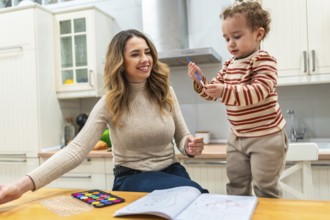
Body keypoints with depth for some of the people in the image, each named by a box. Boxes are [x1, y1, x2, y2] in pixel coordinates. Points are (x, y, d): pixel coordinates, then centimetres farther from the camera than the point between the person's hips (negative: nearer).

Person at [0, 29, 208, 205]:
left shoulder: (166, 92, -1)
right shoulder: (110, 103, -8)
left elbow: (182, 137, 7)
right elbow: (77, 149, -18)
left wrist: (190, 146, -20)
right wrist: (23, 185, -30)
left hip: (171, 172, 3)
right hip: (132, 178, -3)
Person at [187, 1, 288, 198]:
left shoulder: (264, 60, -15)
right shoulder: (229, 65, 8)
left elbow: (257, 92, -29)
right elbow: (213, 92, 9)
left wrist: (225, 91, -42)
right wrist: (200, 81, -11)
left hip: (266, 136, -7)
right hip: (237, 136, 7)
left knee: (265, 189, 3)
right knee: (236, 185, 15)